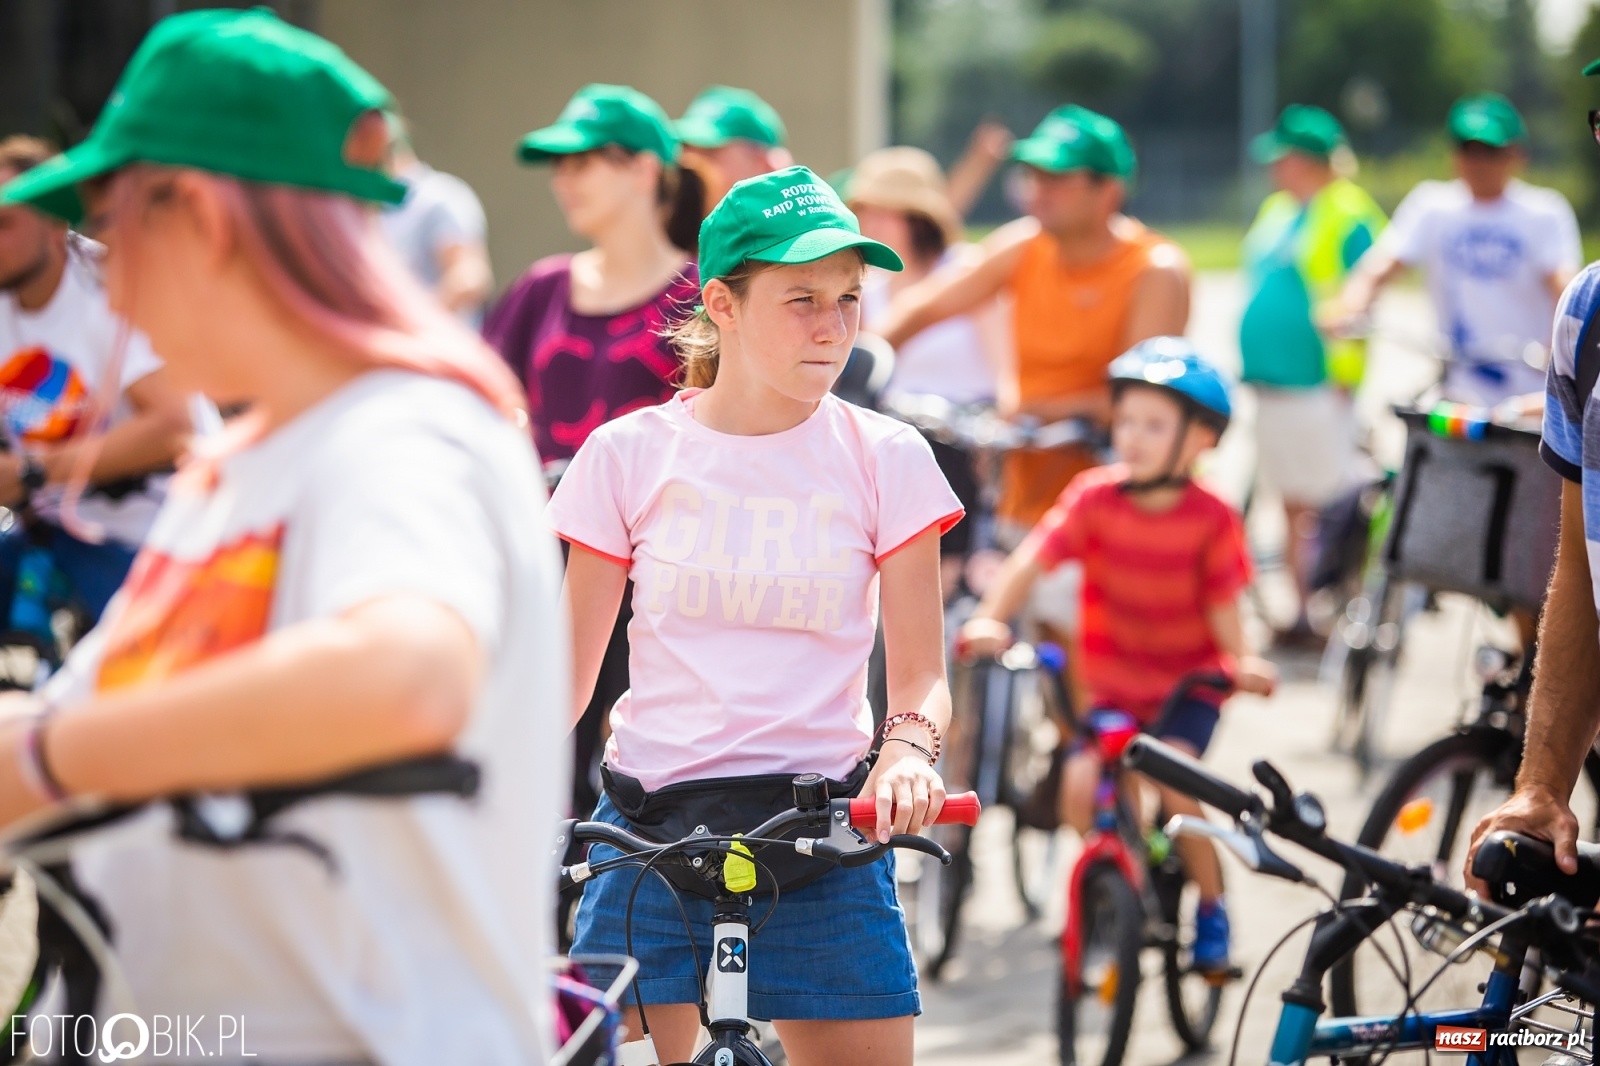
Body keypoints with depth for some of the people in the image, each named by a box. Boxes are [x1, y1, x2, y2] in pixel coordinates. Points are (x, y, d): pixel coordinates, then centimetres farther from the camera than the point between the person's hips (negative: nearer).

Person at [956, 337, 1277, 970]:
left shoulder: (1211, 520, -11)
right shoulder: (1095, 498, -10)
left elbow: (1222, 606, -12)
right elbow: (1030, 561, -18)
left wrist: (1241, 663, -30)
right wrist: (990, 619, -34)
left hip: (1188, 685, -2)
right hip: (1114, 684, 2)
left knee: (1173, 781, -22)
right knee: (1081, 786, -16)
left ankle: (1211, 907, 2)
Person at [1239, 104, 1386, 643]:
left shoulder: (1347, 217, -10)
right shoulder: (1276, 211, 16)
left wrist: (1342, 379, -16)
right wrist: (1253, 366, 21)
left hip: (1318, 390, -9)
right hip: (1271, 387, 9)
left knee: (1330, 507, -7)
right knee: (1293, 507, 12)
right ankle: (1302, 612, 17)